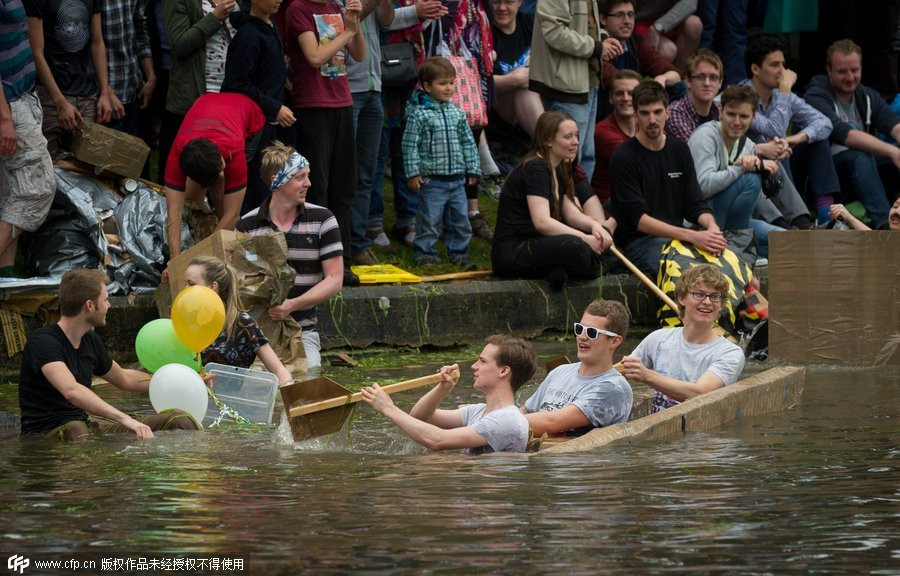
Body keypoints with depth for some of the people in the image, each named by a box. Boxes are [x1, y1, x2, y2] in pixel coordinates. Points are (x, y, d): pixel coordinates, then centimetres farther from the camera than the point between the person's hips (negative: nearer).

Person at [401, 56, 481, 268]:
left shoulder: (457, 113, 9)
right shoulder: (418, 114, -9)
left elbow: (468, 142, 15)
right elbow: (410, 145, -9)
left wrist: (473, 169, 12)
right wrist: (413, 172, -12)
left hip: (457, 178, 6)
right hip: (432, 178, -6)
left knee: (460, 218, 10)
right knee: (430, 219, -2)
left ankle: (458, 253, 21)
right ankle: (425, 253, 9)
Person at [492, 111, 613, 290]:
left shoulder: (559, 170, 16)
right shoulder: (535, 169, -14)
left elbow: (571, 214, 13)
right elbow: (542, 222, -24)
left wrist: (594, 225, -9)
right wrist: (585, 239, -24)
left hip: (535, 245, 10)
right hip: (511, 253, -10)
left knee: (601, 234, -1)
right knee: (575, 248, -34)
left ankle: (557, 269, -14)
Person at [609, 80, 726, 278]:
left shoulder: (679, 150, 13)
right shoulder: (623, 158, -6)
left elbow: (696, 204, 12)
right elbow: (638, 219, -14)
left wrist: (711, 226, -14)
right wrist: (691, 236, -24)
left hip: (677, 237, 6)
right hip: (638, 241, -6)